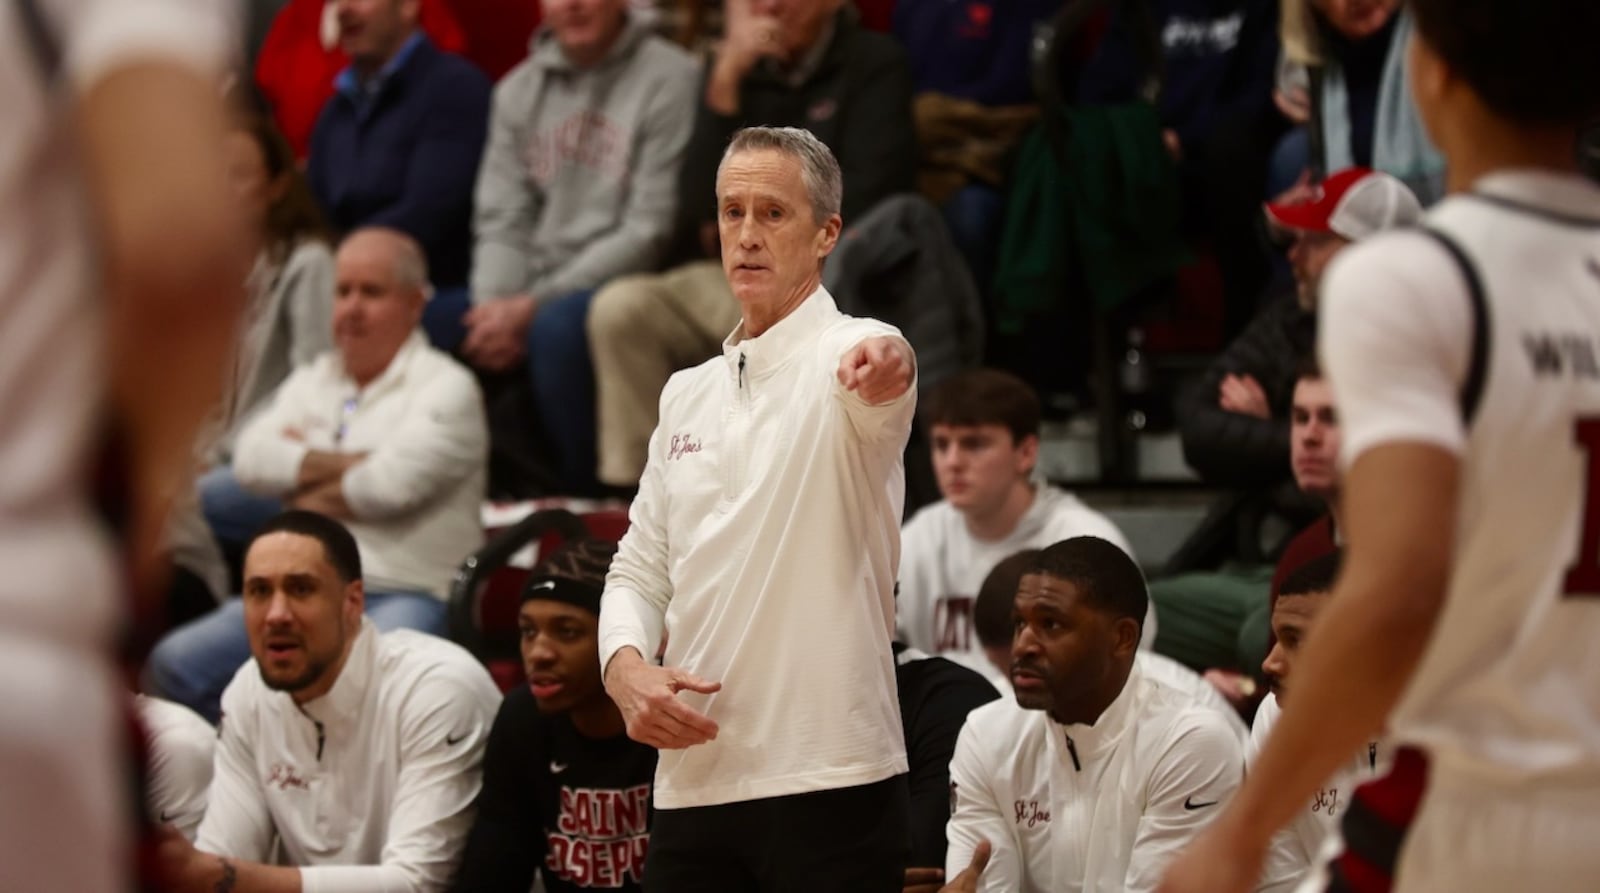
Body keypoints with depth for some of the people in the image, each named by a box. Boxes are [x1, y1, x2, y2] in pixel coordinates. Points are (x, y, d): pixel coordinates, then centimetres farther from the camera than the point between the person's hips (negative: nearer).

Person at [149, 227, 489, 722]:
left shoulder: (445, 387, 2)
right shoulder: (315, 380, 21)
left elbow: (394, 482, -14)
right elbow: (252, 459, 4)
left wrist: (314, 501, 2)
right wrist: (348, 464, -5)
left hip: (406, 594, -6)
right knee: (174, 663, -14)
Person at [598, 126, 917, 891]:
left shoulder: (844, 355, -4)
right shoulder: (688, 395, 17)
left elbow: (875, 372, -29)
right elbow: (639, 569, 19)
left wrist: (886, 366, -54)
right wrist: (625, 668, -2)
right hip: (691, 784, 6)